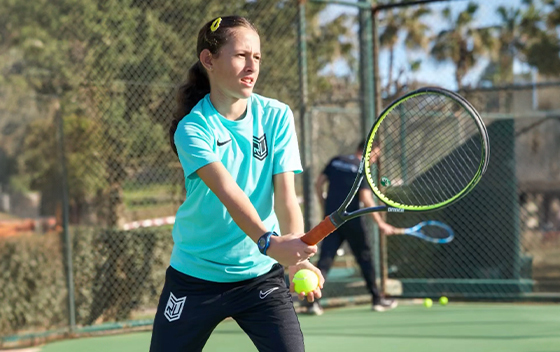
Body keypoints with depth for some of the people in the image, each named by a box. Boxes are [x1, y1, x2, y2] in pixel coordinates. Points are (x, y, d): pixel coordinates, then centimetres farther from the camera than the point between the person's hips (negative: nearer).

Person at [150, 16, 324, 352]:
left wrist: (296, 258, -31)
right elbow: (228, 191, -30)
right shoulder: (192, 128, -14)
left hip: (260, 274, 1)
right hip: (196, 275, -1)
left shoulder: (277, 117, -5)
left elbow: (285, 196, -13)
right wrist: (269, 242, -47)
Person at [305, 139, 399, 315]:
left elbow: (318, 183, 11)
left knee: (324, 260, 1)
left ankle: (313, 301, -10)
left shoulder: (336, 161, 10)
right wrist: (381, 224, -14)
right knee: (365, 258, 9)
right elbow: (366, 198, -16)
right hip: (351, 220, -5)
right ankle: (377, 299, 16)